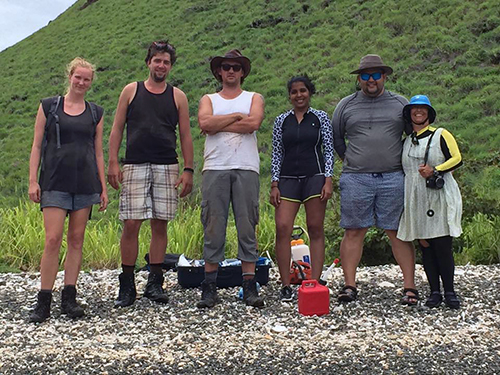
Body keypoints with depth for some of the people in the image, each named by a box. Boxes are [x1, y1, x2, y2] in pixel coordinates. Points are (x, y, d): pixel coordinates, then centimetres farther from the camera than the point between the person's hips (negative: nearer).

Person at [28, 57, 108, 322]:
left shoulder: (96, 113, 12)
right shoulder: (49, 106, 7)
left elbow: (98, 153, 13)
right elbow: (37, 146, 5)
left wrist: (104, 188, 9)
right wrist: (33, 180, -3)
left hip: (85, 183, 2)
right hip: (55, 182, -2)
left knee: (76, 240, 4)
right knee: (53, 239, -9)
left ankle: (69, 298, 11)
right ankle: (43, 302, -1)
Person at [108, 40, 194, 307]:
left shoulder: (177, 96, 12)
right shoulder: (131, 91, 10)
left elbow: (186, 136, 11)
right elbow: (117, 129, 8)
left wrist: (188, 170, 2)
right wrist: (113, 163, -2)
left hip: (167, 167, 1)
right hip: (135, 166, -1)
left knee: (160, 225, 2)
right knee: (131, 225, -6)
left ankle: (155, 283, 12)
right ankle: (127, 284, 5)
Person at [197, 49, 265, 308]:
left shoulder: (254, 98, 16)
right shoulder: (208, 100, 19)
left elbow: (254, 123, -7)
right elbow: (205, 123, -4)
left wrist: (217, 124, -2)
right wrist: (237, 116, -1)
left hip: (246, 169, 0)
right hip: (215, 169, 1)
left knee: (247, 227, -1)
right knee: (213, 228, -1)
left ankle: (249, 286, 4)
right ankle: (209, 287, 5)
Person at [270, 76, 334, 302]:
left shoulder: (320, 118, 8)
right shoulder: (281, 121, 12)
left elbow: (329, 150, 4)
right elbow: (277, 154, 11)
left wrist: (328, 180, -6)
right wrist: (274, 184, 3)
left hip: (314, 176, -1)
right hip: (288, 179, 1)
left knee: (315, 230, 0)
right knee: (282, 228, -11)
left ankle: (315, 283, 5)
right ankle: (285, 286, -4)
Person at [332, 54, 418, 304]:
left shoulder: (400, 104, 11)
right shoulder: (346, 105, 11)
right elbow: (335, 139, 19)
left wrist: (404, 162, 14)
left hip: (393, 178, 0)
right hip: (355, 179, 1)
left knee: (398, 233, 1)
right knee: (354, 233, 1)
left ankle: (410, 287, 5)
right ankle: (349, 285, 8)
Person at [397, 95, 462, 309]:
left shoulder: (441, 135, 3)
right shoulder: (407, 142, 18)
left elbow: (457, 159, -7)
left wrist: (435, 170, -19)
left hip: (440, 198, -4)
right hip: (416, 201, 5)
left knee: (442, 245, -7)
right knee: (425, 246, 4)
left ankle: (449, 292, 3)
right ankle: (434, 292, 11)